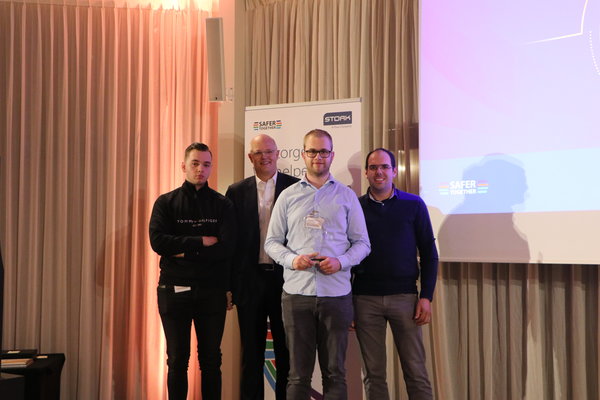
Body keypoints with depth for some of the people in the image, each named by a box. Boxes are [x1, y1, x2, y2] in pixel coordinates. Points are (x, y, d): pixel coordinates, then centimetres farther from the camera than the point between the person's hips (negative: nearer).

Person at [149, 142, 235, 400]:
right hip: (174, 290, 0)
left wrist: (185, 252, -12)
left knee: (211, 359, 8)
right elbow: (158, 242, -12)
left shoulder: (222, 204, 4)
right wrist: (202, 241, -14)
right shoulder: (166, 202, 3)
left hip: (212, 291, 0)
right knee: (177, 360, 7)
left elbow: (226, 248, -9)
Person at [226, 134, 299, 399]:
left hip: (286, 278, -1)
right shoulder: (237, 191, 6)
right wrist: (229, 285, 1)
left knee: (286, 351, 8)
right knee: (252, 352, 11)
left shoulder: (295, 187, -1)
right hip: (250, 280, 2)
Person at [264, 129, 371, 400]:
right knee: (298, 373, 5)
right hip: (297, 293, 0)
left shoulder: (347, 196, 8)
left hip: (336, 293, 0)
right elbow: (272, 242, 8)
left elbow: (362, 243, 7)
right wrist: (292, 259, -11)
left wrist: (341, 262, -12)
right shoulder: (288, 196, 10)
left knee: (335, 373, 6)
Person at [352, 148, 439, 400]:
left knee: (415, 371, 3)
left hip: (404, 296, -1)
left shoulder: (413, 205, 3)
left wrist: (426, 296, -5)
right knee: (373, 373, 7)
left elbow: (429, 253, 3)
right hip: (365, 298, 1)